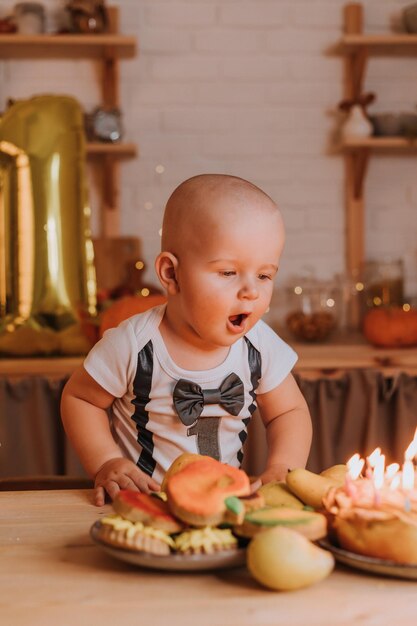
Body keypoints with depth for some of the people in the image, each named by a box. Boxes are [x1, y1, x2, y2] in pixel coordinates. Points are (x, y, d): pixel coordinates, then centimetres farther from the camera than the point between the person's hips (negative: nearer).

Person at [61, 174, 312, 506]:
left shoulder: (261, 345, -8)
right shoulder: (134, 344, -17)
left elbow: (290, 412, 7)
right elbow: (79, 397, -2)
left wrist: (282, 469, -11)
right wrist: (106, 462, -15)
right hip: (142, 500, -3)